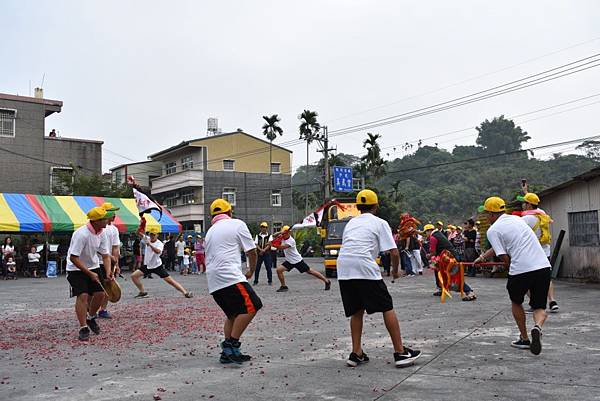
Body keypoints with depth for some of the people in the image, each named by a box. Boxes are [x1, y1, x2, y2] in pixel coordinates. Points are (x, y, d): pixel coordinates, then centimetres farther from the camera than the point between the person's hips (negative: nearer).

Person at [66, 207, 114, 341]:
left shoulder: (102, 234, -5)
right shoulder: (81, 234, -28)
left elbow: (105, 255, 1)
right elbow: (73, 258, -26)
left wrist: (108, 272, -15)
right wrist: (89, 274, -24)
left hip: (93, 266, 7)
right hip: (76, 268, -6)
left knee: (100, 293, -1)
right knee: (82, 295, -16)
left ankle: (91, 318, 25)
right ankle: (83, 328, -7)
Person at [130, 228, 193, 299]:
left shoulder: (159, 243, -17)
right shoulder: (147, 239, -2)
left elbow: (158, 251, -38)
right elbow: (139, 233, -11)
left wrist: (150, 244, -49)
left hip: (157, 266, -5)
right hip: (147, 265, 5)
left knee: (170, 280, -11)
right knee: (134, 276, -4)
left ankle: (185, 292, -11)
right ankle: (142, 292, 12)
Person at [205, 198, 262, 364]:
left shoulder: (210, 231, 25)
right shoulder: (237, 224, 5)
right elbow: (251, 251, 2)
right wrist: (251, 271, 19)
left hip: (213, 281, 8)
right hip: (229, 276, -8)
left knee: (233, 314, 15)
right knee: (251, 306, -8)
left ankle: (228, 353, 10)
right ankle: (232, 344, -14)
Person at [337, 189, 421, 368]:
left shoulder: (351, 222, 25)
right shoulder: (380, 223, 10)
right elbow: (394, 253, 3)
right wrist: (395, 271, 20)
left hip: (343, 269, 5)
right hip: (365, 268, -5)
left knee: (357, 311, 18)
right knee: (387, 308, 6)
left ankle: (356, 353, 15)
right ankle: (400, 353, 6)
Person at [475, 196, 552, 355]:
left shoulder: (493, 230, 0)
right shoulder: (517, 219, 22)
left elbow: (504, 257, -6)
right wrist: (483, 257, 42)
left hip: (520, 270, -5)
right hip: (543, 266, 5)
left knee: (516, 303, 23)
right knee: (540, 307, 14)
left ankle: (524, 339, 28)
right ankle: (537, 327, -17)